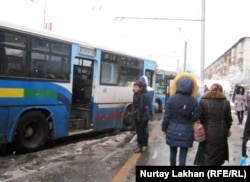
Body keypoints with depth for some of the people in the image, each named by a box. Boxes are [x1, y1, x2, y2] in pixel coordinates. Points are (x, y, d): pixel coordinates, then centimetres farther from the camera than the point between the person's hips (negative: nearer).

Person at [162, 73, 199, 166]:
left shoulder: (172, 98, -10)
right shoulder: (193, 101, -7)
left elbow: (167, 116, -7)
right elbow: (196, 117, -8)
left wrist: (164, 129, 4)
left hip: (173, 131, 1)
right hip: (186, 132, -1)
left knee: (173, 153, 19)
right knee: (183, 155, 5)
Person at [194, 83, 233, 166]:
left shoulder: (203, 101, -7)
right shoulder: (226, 102, -1)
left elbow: (199, 118, -7)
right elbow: (229, 119, 4)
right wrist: (227, 129, 20)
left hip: (207, 133, -2)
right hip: (221, 134, 2)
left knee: (207, 155, 8)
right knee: (218, 154, 14)